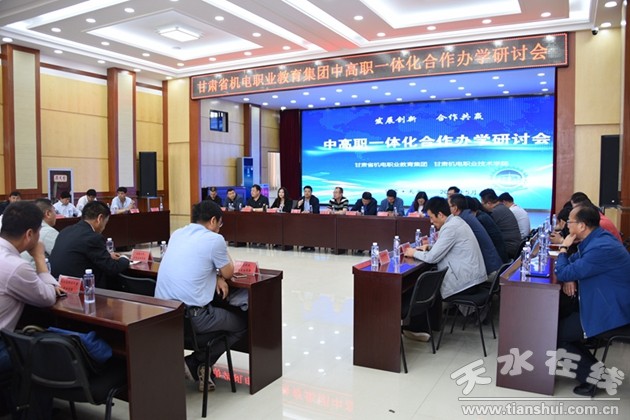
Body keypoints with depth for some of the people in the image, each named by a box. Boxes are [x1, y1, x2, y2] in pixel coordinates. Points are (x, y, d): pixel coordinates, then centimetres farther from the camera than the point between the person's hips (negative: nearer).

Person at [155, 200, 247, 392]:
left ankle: (198, 367, 21)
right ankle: (195, 363, 8)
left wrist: (216, 277, 12)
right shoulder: (214, 239, -10)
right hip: (191, 316, -7)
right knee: (242, 323, 15)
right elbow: (228, 272, 4)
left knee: (216, 306, 32)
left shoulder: (177, 234, 11)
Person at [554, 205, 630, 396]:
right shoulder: (596, 237, 2)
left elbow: (562, 272, -26)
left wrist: (563, 247, -10)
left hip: (611, 312, -10)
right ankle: (583, 363, 19)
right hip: (603, 302, 10)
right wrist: (570, 277, -6)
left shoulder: (601, 248, -29)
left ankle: (593, 374, 4)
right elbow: (573, 262, 15)